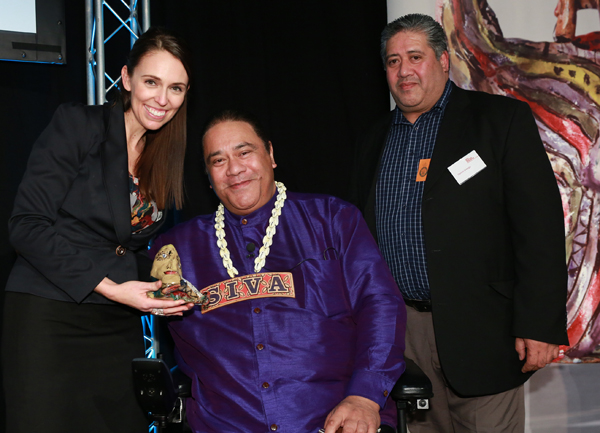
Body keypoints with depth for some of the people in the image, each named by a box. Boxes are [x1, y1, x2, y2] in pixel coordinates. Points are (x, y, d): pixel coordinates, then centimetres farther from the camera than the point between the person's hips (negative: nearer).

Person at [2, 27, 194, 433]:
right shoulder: (78, 125, -6)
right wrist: (108, 287, -18)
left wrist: (162, 284, 0)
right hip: (47, 319, -5)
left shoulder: (167, 158, 13)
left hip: (119, 324, 6)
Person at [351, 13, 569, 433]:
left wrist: (539, 324, -15)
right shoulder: (375, 142, 14)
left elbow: (540, 224, -9)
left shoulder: (502, 119, -2)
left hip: (478, 330, -4)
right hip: (401, 330, 4)